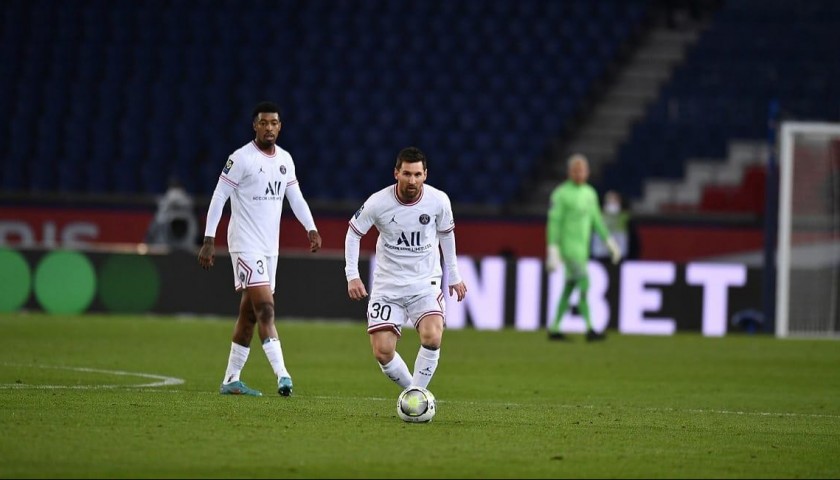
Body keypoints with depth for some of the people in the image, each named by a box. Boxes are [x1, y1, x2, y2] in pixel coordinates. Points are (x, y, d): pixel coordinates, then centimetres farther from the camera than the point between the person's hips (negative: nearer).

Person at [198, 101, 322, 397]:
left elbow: (295, 197, 16)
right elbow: (219, 197, -10)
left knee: (249, 314, 10)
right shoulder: (241, 158, -11)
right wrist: (209, 240, -14)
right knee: (266, 309, -16)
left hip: (270, 247, 7)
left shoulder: (285, 159, 10)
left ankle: (231, 380, 15)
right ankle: (282, 376, -23)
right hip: (246, 246, -7)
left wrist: (311, 229, 1)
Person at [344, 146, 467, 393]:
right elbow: (353, 232, 3)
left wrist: (453, 276, 17)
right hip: (387, 285, 0)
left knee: (432, 337, -26)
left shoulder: (439, 201, -9)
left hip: (425, 283, 0)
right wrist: (352, 275, -5)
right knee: (382, 352, -9)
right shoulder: (378, 203, -14)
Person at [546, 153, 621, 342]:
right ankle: (589, 329, -15)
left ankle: (554, 329, 14)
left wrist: (610, 242, 11)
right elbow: (554, 223, -14)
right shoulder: (561, 194, -12)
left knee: (569, 288, 9)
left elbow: (596, 220, 18)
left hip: (582, 248, 8)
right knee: (584, 284, -15)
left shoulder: (590, 194, 12)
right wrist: (552, 252, -19)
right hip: (567, 246, -8)